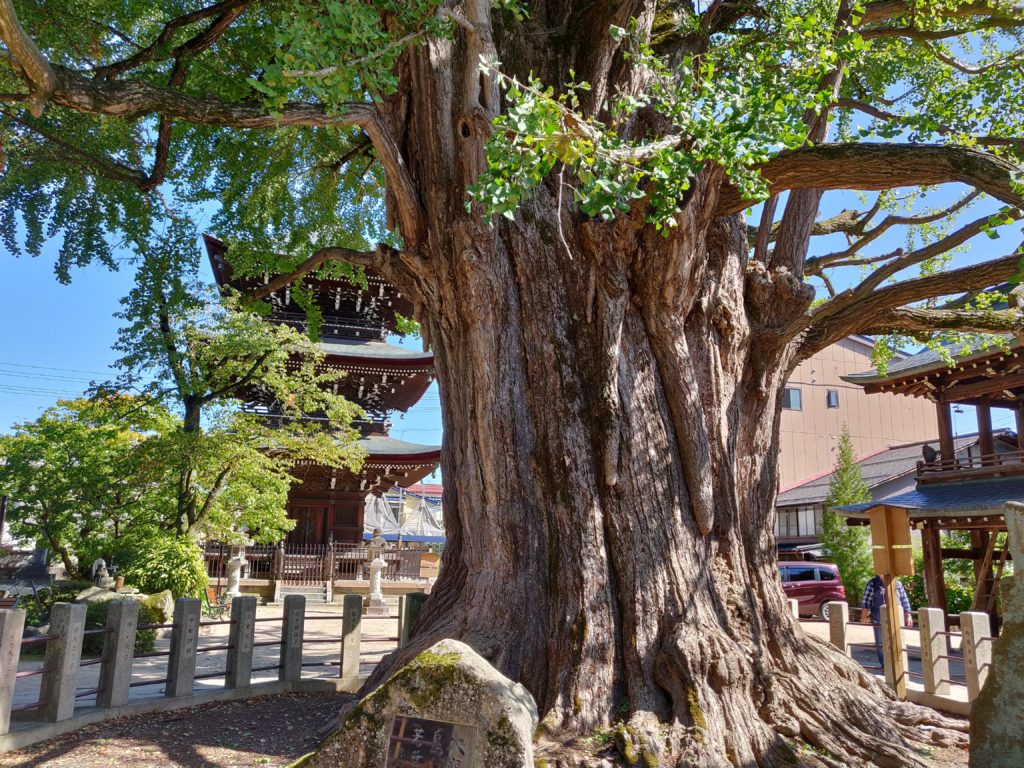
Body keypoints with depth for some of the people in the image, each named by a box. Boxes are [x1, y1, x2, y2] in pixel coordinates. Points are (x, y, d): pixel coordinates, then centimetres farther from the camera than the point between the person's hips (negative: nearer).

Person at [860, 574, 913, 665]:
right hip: (879, 622, -2)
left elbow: (905, 601, 14)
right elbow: (866, 600, -3)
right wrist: (864, 616, -7)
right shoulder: (873, 583, -1)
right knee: (880, 644, 4)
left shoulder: (897, 584, 8)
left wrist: (908, 616, 10)